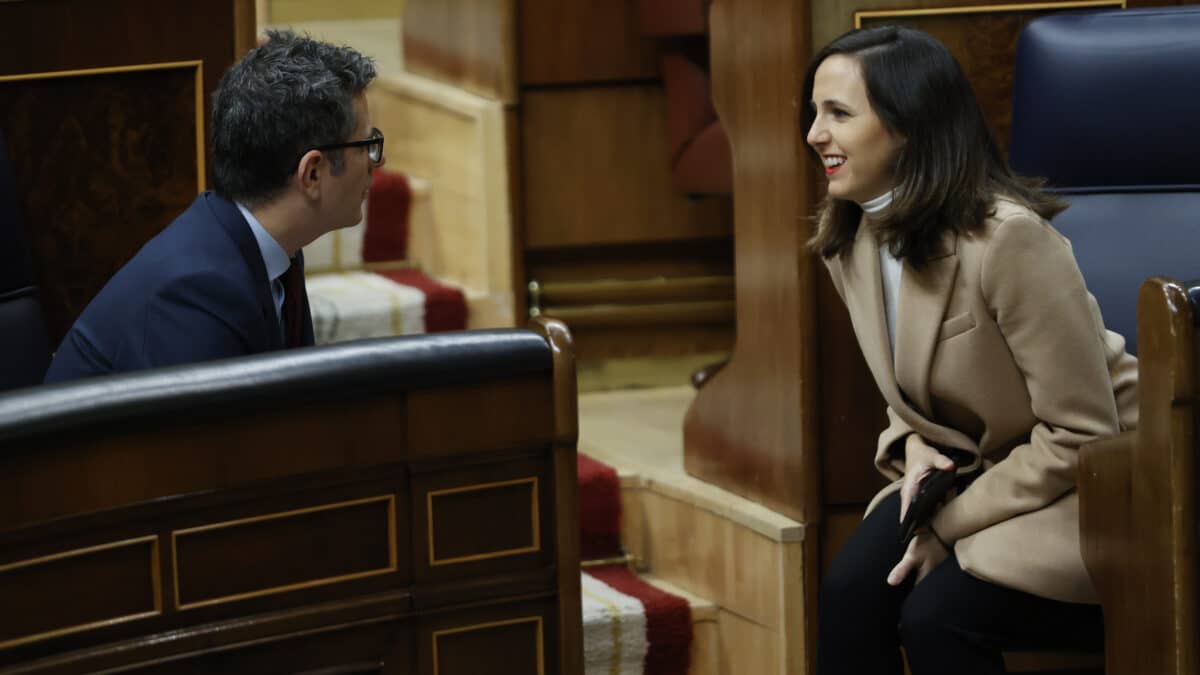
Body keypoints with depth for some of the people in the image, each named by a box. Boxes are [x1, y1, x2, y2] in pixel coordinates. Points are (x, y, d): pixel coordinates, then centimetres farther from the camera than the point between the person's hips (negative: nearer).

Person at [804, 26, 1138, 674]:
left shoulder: (1007, 238, -26)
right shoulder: (848, 239, -1)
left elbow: (1079, 436, -22)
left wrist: (950, 524, -19)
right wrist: (913, 445, -8)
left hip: (1083, 485, -7)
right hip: (971, 469, 7)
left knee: (936, 614, -28)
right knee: (849, 590, -20)